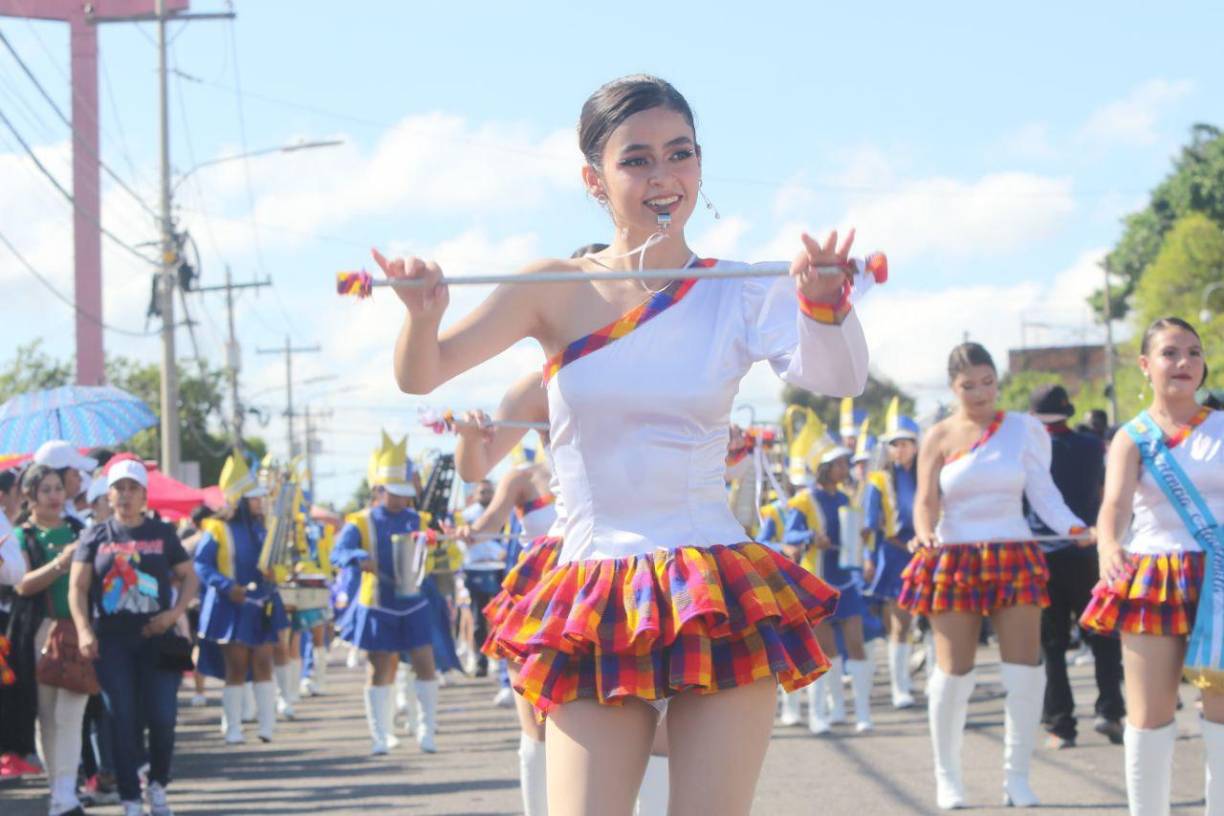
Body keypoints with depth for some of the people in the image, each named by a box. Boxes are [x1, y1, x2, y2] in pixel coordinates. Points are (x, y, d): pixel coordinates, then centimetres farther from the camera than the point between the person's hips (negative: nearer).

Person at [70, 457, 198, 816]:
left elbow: (188, 577, 10)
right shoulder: (96, 537, 6)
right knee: (124, 724, -1)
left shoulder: (162, 533, 7)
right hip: (112, 642, 0)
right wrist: (84, 631, -13)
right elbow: (78, 587, 1)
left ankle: (158, 786, 18)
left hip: (156, 638, 0)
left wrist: (176, 612, -7)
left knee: (162, 719, -6)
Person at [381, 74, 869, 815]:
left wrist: (823, 302, -36)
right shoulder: (558, 290, 4)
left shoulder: (740, 294, 1)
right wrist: (424, 314, -21)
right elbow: (422, 377, 2)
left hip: (723, 601, 0)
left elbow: (838, 377, -15)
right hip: (596, 610, 1)